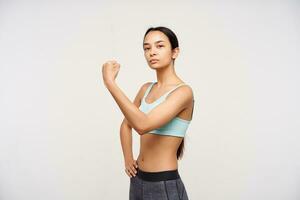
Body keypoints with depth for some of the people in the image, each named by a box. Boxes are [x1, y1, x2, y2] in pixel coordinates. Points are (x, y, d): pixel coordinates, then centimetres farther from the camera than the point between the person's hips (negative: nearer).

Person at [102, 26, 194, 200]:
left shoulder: (183, 91, -17)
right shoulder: (146, 89, 5)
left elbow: (142, 125, -29)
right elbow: (126, 124, 19)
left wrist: (109, 82, -26)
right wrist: (128, 158, 7)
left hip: (165, 184, -6)